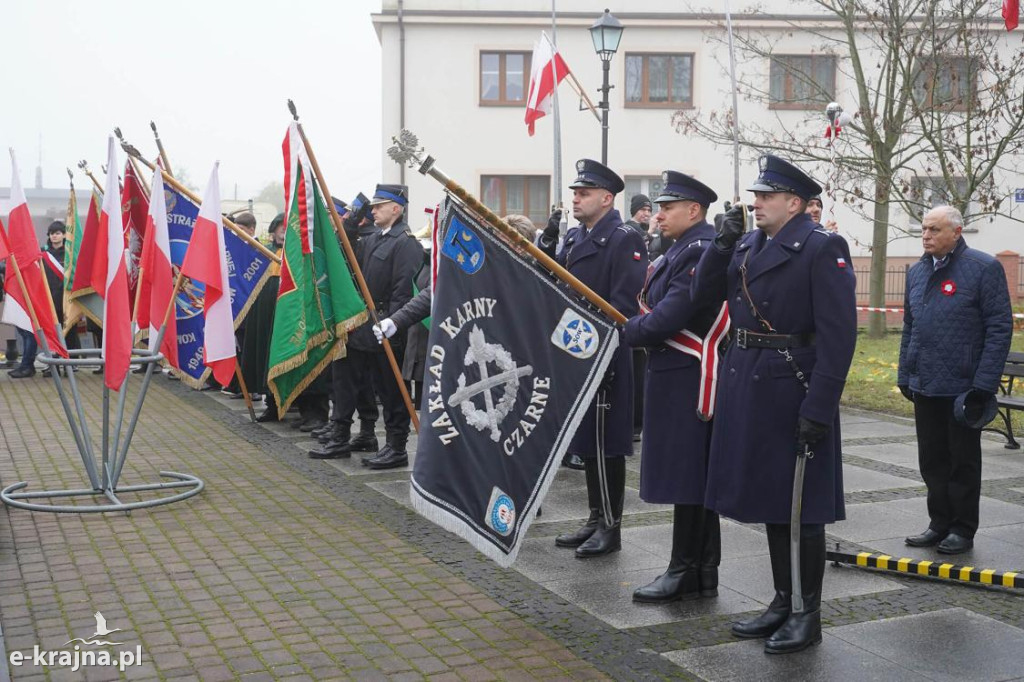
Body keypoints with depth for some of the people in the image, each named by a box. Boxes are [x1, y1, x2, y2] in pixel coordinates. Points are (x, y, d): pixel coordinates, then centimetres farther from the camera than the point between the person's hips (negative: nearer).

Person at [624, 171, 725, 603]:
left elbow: (669, 317, -21)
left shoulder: (701, 251, -17)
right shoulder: (683, 250, 16)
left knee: (686, 475, -2)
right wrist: (637, 324, 0)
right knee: (692, 477, 14)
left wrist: (622, 334, -10)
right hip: (675, 376, 10)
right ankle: (701, 573, 23)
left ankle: (686, 572, 7)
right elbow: (657, 310, 18)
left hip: (688, 381, -10)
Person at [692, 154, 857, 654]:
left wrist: (819, 407, -21)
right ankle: (781, 603, 29)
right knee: (770, 499, 16)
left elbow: (838, 336, -16)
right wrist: (723, 242, -2)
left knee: (801, 506, 3)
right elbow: (703, 295, 10)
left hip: (792, 391, -7)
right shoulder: (747, 246, 11)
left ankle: (808, 615, 17)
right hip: (748, 385, 7)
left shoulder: (823, 249, -11)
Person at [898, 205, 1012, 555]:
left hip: (963, 388, -6)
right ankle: (939, 524, 24)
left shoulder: (984, 268, -9)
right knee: (932, 461, 13)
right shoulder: (917, 272, 10)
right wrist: (905, 375, 12)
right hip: (925, 387, 6)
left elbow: (1000, 328, -11)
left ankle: (963, 529, 17)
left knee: (963, 462, 6)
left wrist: (984, 385, -15)